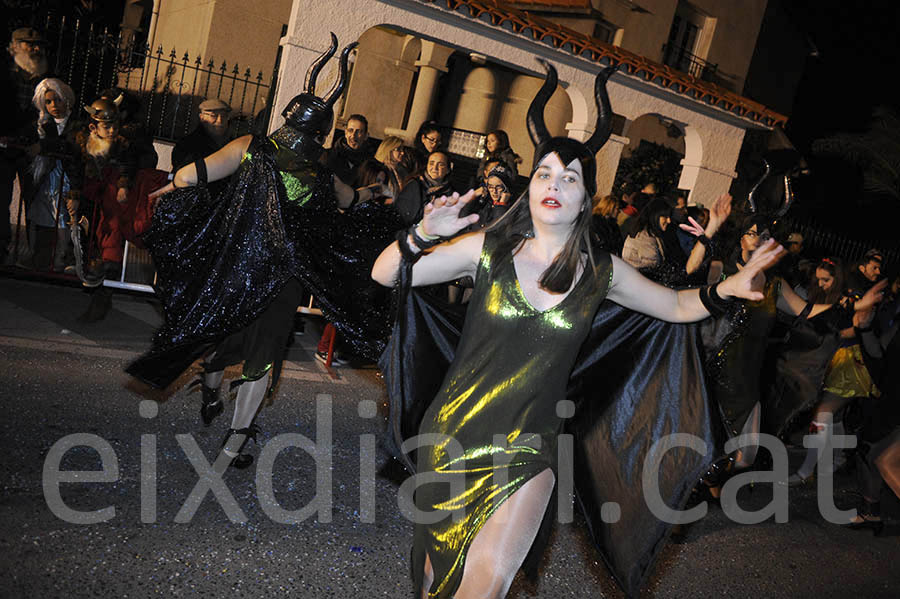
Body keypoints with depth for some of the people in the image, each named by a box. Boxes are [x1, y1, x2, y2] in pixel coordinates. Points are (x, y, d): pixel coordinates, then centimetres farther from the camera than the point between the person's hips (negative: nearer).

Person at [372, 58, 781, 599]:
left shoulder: (601, 273, -1)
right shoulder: (490, 248, -5)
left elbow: (676, 305, 11)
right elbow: (385, 274, -5)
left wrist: (723, 290, -9)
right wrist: (423, 235, -25)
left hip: (527, 449, 0)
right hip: (454, 432, 0)